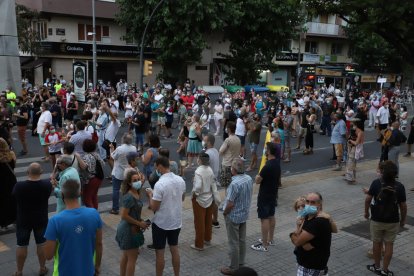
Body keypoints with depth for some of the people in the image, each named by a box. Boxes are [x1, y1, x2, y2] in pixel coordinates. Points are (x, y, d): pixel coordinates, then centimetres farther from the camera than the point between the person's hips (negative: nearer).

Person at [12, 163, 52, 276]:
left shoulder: (19, 186, -21)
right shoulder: (47, 185, -18)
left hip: (23, 220, -1)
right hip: (41, 219, 1)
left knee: (21, 245, 13)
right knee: (41, 244, 16)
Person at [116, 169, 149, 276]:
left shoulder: (136, 193, 0)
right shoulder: (129, 197, -25)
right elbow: (124, 215, -25)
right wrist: (139, 223, -19)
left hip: (128, 229, 9)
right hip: (130, 230, -9)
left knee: (126, 256, 21)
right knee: (132, 258, 3)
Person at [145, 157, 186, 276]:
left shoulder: (160, 184, -25)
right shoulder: (180, 180, -4)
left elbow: (154, 207, -18)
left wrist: (150, 194, -3)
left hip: (161, 223, -6)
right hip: (176, 221, 6)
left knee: (159, 252, 9)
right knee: (174, 249, 21)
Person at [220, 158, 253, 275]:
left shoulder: (234, 184, -30)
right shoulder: (249, 179, -4)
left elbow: (230, 204, -26)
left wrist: (224, 213, -7)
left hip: (233, 216, -8)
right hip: (244, 214, 8)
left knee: (234, 242, 5)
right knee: (242, 240, 19)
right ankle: (240, 263, 34)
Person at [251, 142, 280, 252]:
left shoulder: (267, 166, -28)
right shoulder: (277, 163, 1)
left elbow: (257, 181, -19)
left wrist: (258, 176, 1)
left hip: (265, 196, -9)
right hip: (273, 194, 9)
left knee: (264, 219, -2)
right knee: (271, 216, 19)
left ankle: (264, 245, 5)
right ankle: (270, 239, 33)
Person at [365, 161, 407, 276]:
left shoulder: (376, 183, -13)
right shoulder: (399, 187, -9)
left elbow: (368, 199, -11)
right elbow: (403, 206, -5)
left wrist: (366, 212, 6)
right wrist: (403, 220, 9)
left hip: (376, 220, -1)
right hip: (393, 221, 1)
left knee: (377, 243, 15)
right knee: (389, 245, 11)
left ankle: (377, 267, 29)